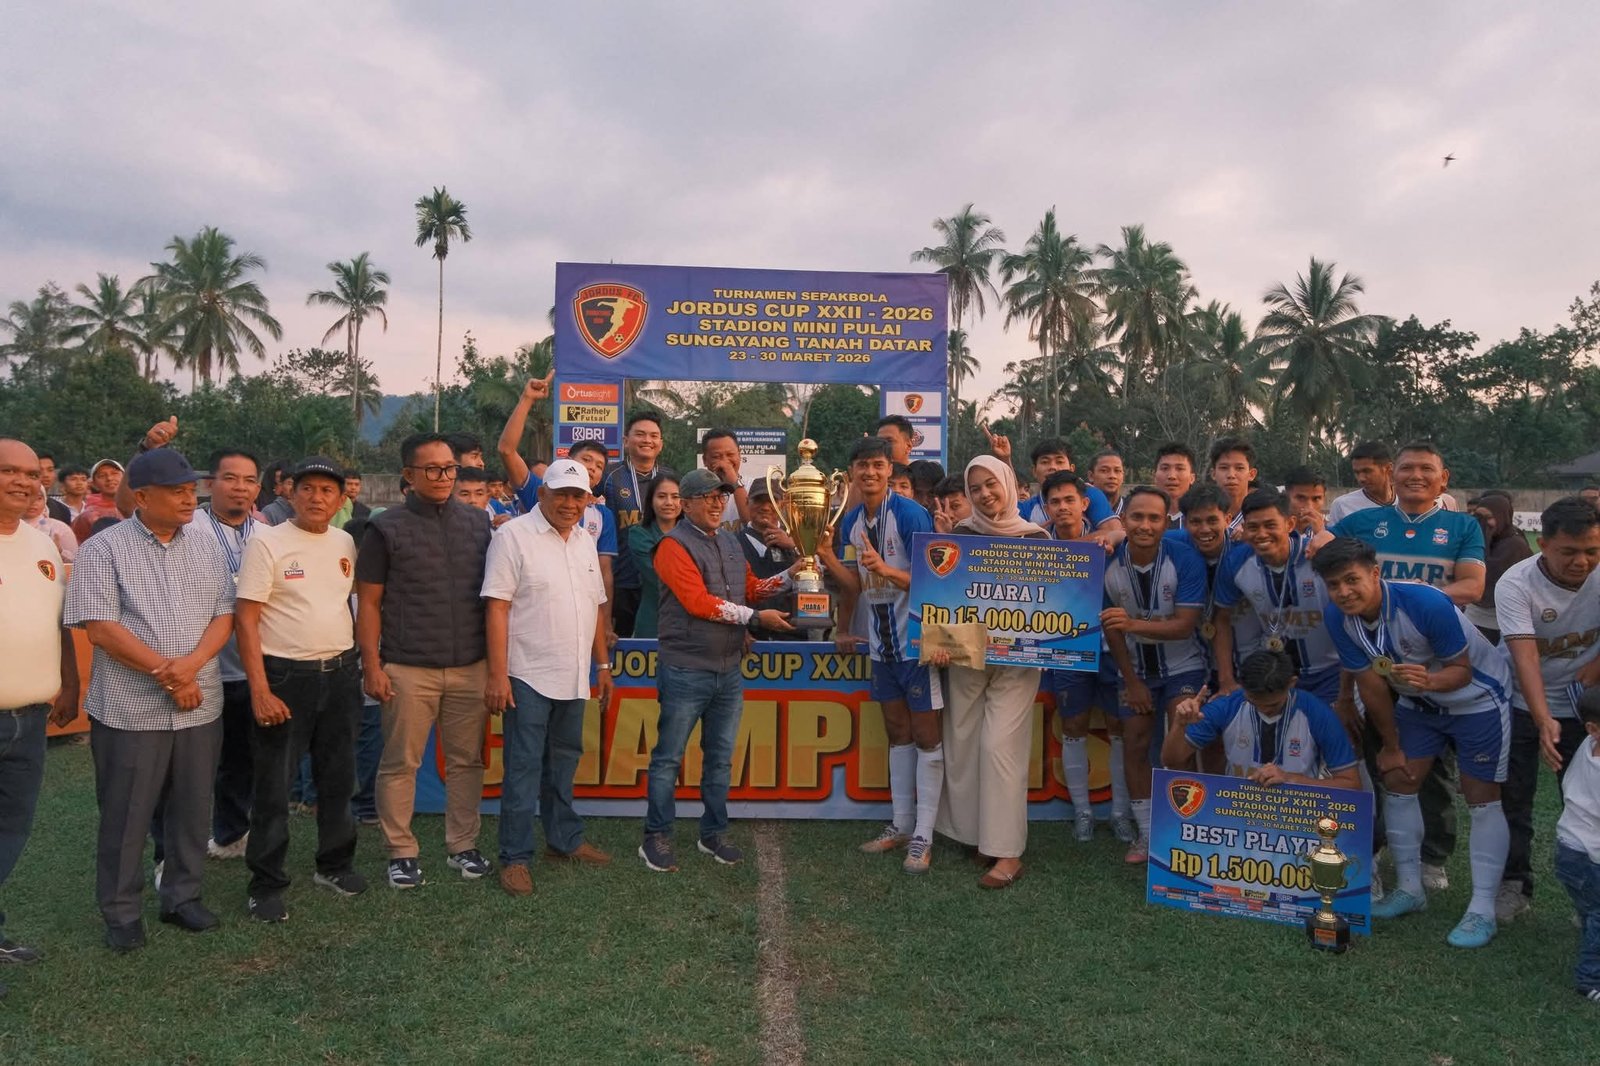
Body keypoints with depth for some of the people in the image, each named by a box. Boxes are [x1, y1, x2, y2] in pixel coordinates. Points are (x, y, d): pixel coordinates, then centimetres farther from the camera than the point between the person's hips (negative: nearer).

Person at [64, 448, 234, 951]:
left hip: (200, 705, 4)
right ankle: (120, 913, 21)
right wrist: (166, 674, -15)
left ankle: (182, 897, 28)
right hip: (130, 709, -4)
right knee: (125, 815, 6)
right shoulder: (103, 549, -6)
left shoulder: (206, 548, 7)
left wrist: (191, 665, -15)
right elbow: (100, 627, -13)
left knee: (193, 809, 12)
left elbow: (224, 614, 3)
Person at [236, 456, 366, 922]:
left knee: (338, 778, 16)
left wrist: (363, 663, 9)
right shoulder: (266, 543, -9)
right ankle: (266, 885, 16)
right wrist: (260, 690, -17)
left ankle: (335, 864, 32)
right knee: (274, 786, 3)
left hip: (341, 673, 5)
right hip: (285, 675, -5)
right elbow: (247, 620, -12)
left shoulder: (346, 543, 6)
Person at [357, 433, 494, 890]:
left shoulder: (477, 523, 8)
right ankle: (402, 852, 19)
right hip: (408, 669, -3)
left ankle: (463, 846, 22)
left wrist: (496, 659, 11)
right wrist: (372, 665, -6)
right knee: (400, 764, 5)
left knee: (467, 761, 9)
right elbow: (368, 602, 0)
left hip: (471, 666, 3)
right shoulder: (387, 528, -1)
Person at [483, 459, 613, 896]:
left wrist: (603, 665, 16)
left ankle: (565, 839, 31)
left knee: (563, 763, 18)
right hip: (528, 677, -7)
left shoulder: (585, 541, 12)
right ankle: (515, 858, 10)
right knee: (523, 767, 0)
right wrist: (497, 675, -19)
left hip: (572, 678, 7)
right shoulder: (514, 535, -10)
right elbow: (497, 607, -14)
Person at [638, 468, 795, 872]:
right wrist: (756, 617, -17)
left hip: (729, 671, 7)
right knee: (669, 758, 4)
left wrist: (787, 578, 5)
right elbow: (699, 602, -20)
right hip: (686, 671, -7)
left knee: (720, 757, 14)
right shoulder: (674, 545, -11)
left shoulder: (730, 542, 12)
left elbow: (750, 588, 20)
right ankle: (656, 837, 15)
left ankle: (714, 833, 26)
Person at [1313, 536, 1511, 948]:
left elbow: (1461, 671, -24)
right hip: (1418, 702, 6)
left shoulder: (1426, 604, -35)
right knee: (1396, 783, 5)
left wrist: (1430, 680, -47)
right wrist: (1391, 746, 1)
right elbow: (1371, 683, -7)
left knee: (1481, 799, -3)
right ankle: (1409, 888, 20)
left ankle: (1482, 910, 4)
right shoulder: (1339, 620, -19)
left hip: (1477, 698, -5)